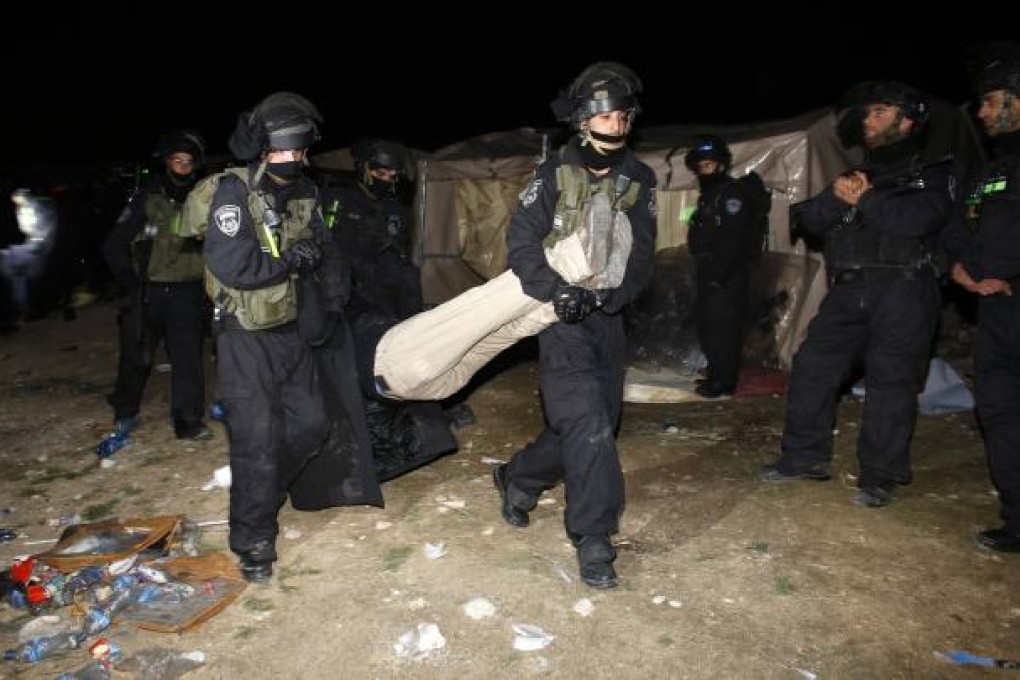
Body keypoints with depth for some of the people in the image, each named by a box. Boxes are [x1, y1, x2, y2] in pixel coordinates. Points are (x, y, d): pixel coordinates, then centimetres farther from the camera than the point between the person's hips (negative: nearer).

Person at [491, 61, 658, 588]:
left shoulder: (638, 180, 6)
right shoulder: (554, 175, -4)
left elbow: (640, 258, 1)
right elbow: (521, 246, -9)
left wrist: (607, 293, -17)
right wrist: (559, 292, -23)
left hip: (606, 316, 5)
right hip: (560, 316, -5)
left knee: (594, 424, 11)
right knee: (587, 423, -14)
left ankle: (517, 479, 35)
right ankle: (594, 540, -2)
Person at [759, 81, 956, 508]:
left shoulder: (933, 173, 9)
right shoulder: (857, 175, 26)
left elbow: (920, 219, -14)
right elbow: (810, 220, 10)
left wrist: (866, 200, -6)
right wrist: (836, 196, -8)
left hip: (903, 288, -5)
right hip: (848, 291, 5)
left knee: (889, 380, -6)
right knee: (812, 367, 0)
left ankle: (879, 476, 3)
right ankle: (805, 457, 11)